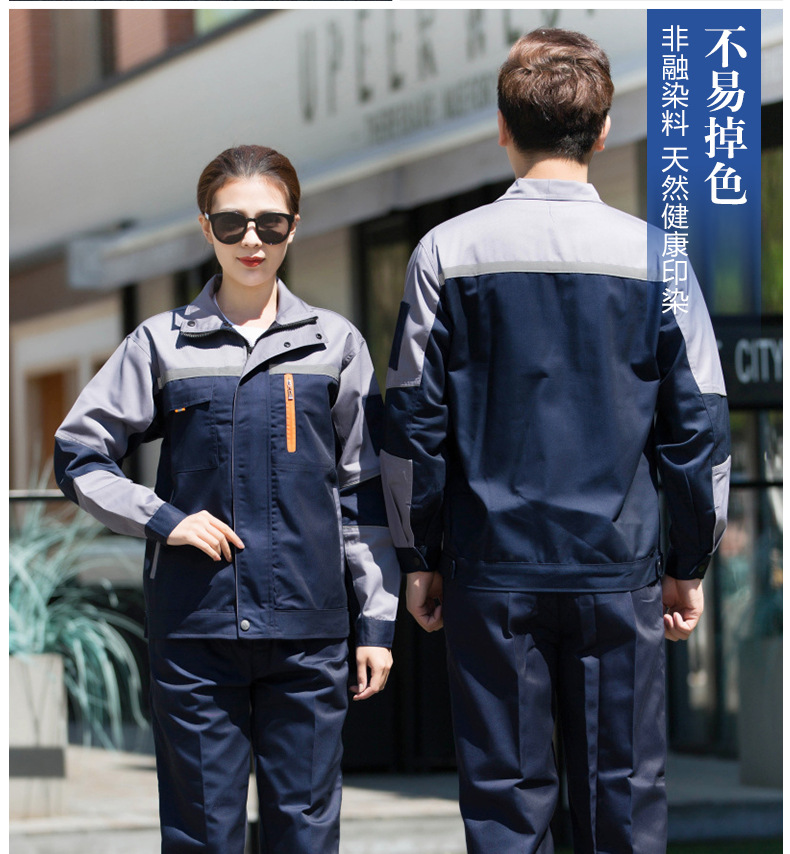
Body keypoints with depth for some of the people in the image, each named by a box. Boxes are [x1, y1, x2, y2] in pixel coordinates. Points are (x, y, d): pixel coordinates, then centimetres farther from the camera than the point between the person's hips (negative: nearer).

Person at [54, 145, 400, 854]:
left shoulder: (335, 344, 7)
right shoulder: (162, 345, 6)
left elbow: (365, 492, 9)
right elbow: (79, 456, 9)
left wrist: (378, 620, 5)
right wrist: (161, 519, -6)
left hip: (308, 625, 0)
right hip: (195, 625, 0)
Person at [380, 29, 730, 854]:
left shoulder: (448, 253, -3)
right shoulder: (652, 254, -2)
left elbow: (414, 422, -1)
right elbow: (699, 426, 1)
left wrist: (419, 556, 10)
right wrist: (690, 564, 11)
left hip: (493, 568, 0)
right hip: (619, 568, 0)